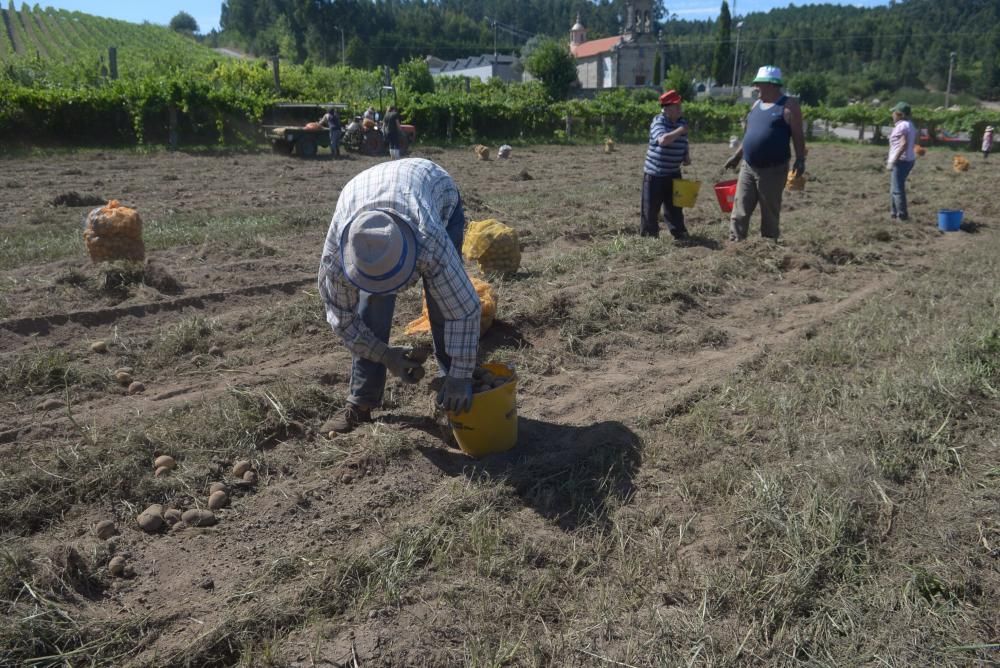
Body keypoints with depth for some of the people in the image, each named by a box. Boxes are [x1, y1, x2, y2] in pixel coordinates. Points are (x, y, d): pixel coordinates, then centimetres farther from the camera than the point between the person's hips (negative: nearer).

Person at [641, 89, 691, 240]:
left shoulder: (682, 123, 8)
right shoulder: (658, 122, -13)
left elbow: (684, 145, 19)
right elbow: (663, 140, -32)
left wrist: (687, 157, 0)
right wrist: (680, 131, -24)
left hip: (673, 173, 6)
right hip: (654, 173, -6)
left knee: (674, 206, 10)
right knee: (651, 207, 3)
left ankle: (679, 233, 17)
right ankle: (648, 235, 15)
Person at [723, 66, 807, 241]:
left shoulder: (789, 106, -6)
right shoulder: (757, 104, 13)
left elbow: (798, 136, -9)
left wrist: (800, 160, -19)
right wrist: (737, 156, 20)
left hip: (773, 170, -6)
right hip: (748, 168, 6)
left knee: (770, 214, 4)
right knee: (739, 212, 1)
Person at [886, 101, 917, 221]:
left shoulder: (901, 126, -16)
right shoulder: (910, 125, 15)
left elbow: (904, 144, -25)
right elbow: (914, 143, 18)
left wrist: (893, 161, -24)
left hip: (900, 161, -10)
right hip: (909, 160, 10)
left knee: (897, 189, -6)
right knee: (894, 188, 19)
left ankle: (902, 215, -4)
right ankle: (894, 213, 26)